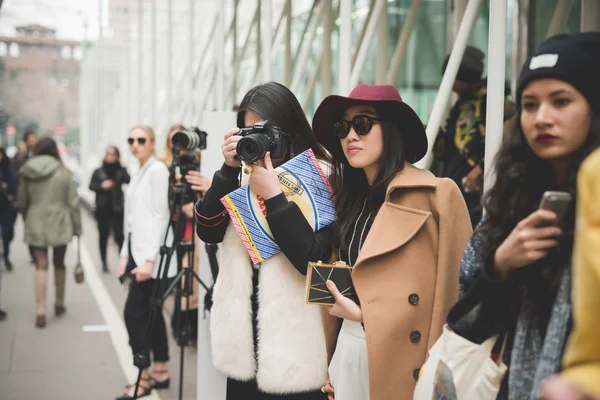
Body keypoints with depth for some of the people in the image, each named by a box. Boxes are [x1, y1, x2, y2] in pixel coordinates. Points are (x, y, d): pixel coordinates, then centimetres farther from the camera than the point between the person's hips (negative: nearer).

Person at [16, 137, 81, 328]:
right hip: (59, 224, 0)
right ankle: (59, 304, 30)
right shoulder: (63, 172, -5)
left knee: (41, 266, 2)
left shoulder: (26, 173, 0)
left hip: (35, 225, 1)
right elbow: (73, 202, -4)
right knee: (59, 263, 16)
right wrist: (77, 226, 3)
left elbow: (21, 203, 4)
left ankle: (40, 310, -6)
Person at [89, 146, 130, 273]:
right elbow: (91, 185, 3)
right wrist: (102, 185, -14)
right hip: (103, 207, 2)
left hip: (117, 208, -2)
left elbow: (128, 180, -12)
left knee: (119, 235, -10)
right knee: (103, 235, 7)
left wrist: (121, 167, -17)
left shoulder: (121, 170, 4)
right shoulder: (98, 171, 7)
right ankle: (104, 262, 16)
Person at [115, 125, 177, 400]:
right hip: (137, 251, 9)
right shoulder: (139, 172, 16)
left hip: (150, 256, -9)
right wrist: (126, 254, 14)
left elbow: (160, 216, -17)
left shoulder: (157, 170, -11)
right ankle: (160, 372, 18)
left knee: (134, 313, -8)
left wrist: (149, 259, -21)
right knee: (150, 312, 11)